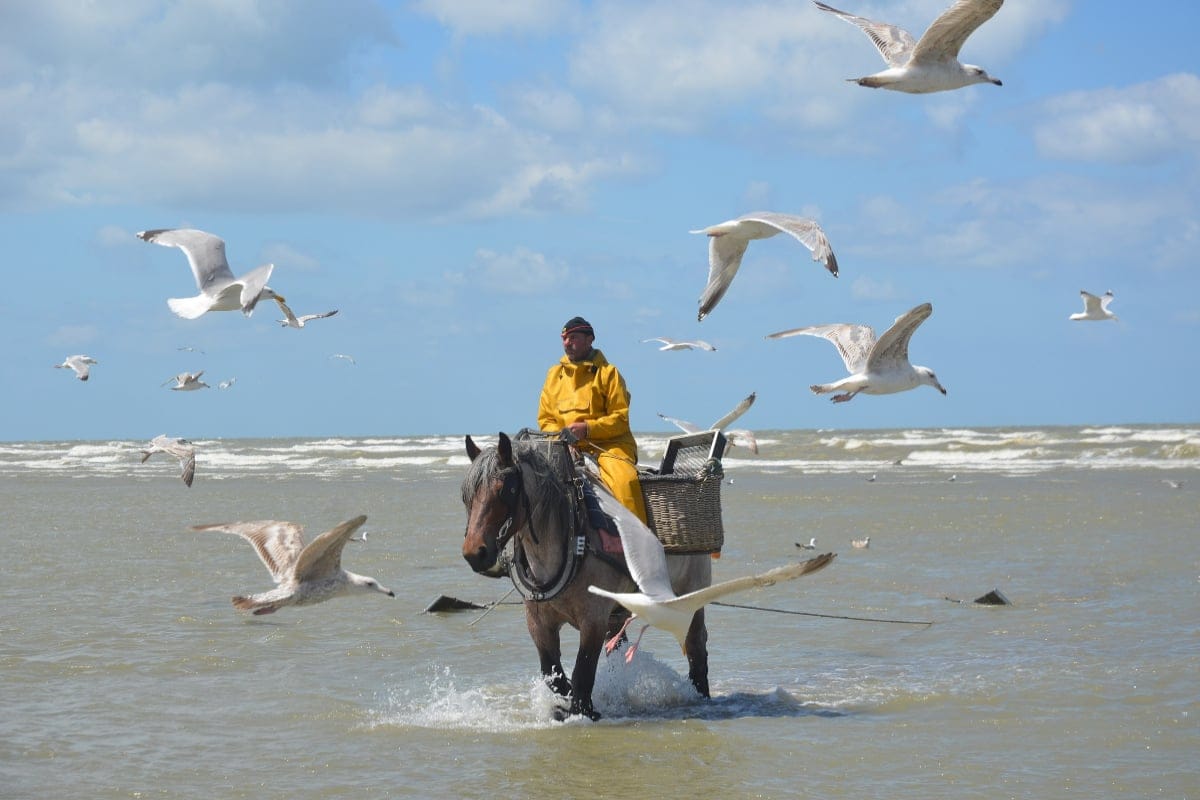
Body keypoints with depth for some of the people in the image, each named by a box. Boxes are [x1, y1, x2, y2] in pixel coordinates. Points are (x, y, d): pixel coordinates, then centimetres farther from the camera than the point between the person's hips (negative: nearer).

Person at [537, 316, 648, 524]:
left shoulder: (607, 373, 3)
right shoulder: (554, 375, 16)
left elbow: (621, 419, -3)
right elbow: (545, 419, 16)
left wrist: (587, 428, -17)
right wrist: (560, 434, -7)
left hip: (608, 443, -4)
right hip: (568, 448, 4)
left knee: (625, 480, -31)